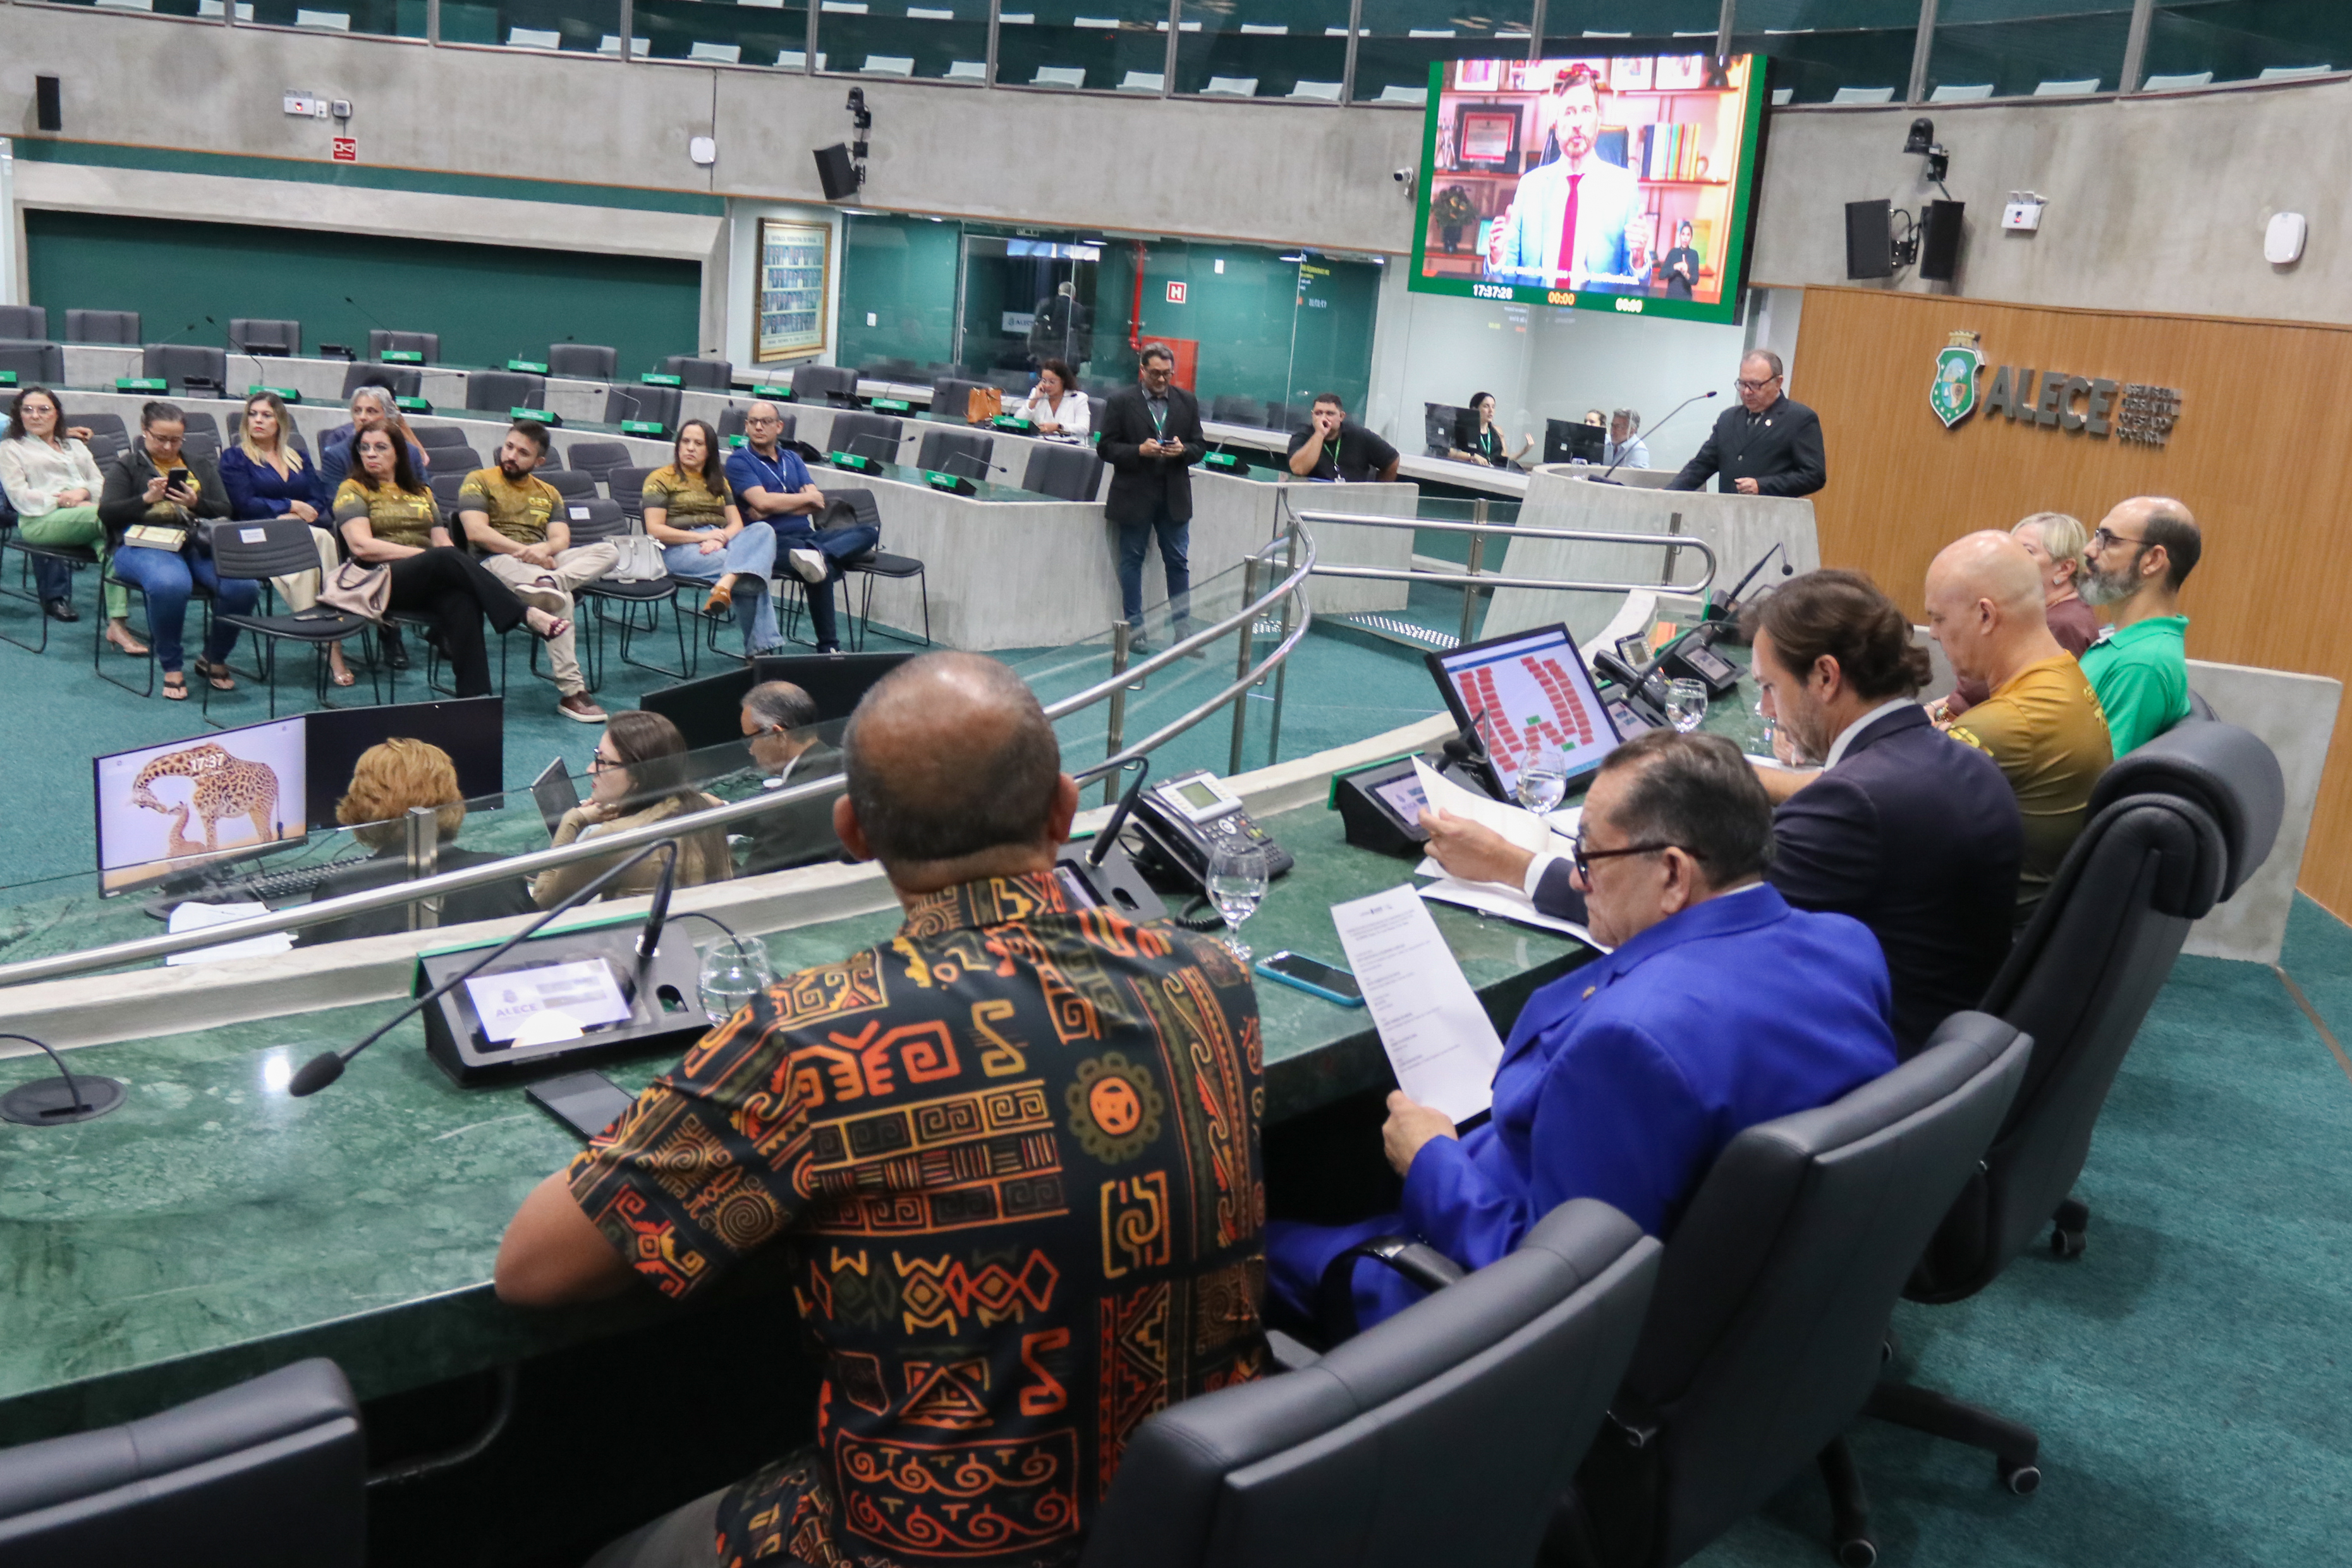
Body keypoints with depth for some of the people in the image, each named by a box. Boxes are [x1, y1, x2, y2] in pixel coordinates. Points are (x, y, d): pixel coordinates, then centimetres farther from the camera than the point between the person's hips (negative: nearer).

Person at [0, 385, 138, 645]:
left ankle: (117, 623, -47)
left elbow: (101, 483, 20)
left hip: (88, 512, 4)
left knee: (110, 542, -36)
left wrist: (82, 493, -4)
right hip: (40, 521, -4)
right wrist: (61, 501, -10)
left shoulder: (75, 447, 34)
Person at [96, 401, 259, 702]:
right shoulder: (127, 466, 13)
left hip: (200, 543, 3)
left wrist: (196, 503, -6)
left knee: (243, 586, -28)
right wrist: (147, 498, -12)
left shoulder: (201, 466, 23)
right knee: (171, 585, -41)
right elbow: (106, 512, 3)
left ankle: (214, 659, -2)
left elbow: (225, 511, 14)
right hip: (145, 544, -3)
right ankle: (171, 668, -19)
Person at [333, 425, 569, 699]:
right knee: (447, 558, -34)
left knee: (461, 599, -34)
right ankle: (527, 615, -38)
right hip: (382, 579, -3)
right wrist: (425, 553, -10)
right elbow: (362, 546, -5)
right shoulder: (353, 490, 11)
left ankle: (475, 695, -46)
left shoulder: (420, 492, 26)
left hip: (431, 584, 3)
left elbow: (442, 541, 15)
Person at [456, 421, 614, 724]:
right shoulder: (479, 481, 10)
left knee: (608, 550, -21)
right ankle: (571, 691, -39)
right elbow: (476, 532, -6)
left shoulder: (549, 493, 25)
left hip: (545, 560, 5)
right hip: (499, 560, -5)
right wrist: (524, 551, -14)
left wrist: (544, 549, -15)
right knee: (560, 597, -37)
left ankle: (549, 582, -47)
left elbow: (561, 539, 10)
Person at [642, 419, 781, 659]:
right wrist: (701, 536, -15)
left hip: (720, 545, 5)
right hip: (679, 549, -5)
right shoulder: (661, 479, 8)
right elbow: (655, 529, -4)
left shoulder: (718, 482, 25)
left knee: (763, 530, -30)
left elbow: (737, 524, 13)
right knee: (750, 577, -31)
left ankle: (724, 585, -50)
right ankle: (760, 646, -37)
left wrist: (719, 539, -12)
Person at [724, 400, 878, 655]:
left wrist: (777, 507, -6)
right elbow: (762, 501, -13)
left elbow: (818, 505, 9)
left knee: (868, 532, -15)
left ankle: (819, 555, -41)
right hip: (772, 542, -7)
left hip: (807, 535, 7)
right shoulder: (739, 462, 4)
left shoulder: (792, 459, 22)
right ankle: (828, 648, -33)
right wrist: (807, 497, 0)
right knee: (824, 569, -36)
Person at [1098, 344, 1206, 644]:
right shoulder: (1121, 401, -2)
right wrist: (1139, 451, -18)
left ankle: (1183, 629, 11)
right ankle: (1135, 628, 15)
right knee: (1131, 560, 6)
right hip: (1134, 495, -2)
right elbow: (1106, 447, -4)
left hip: (1174, 495, 2)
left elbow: (1200, 447, 9)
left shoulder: (1187, 401, 7)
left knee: (1179, 563, 5)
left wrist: (1183, 450, -13)